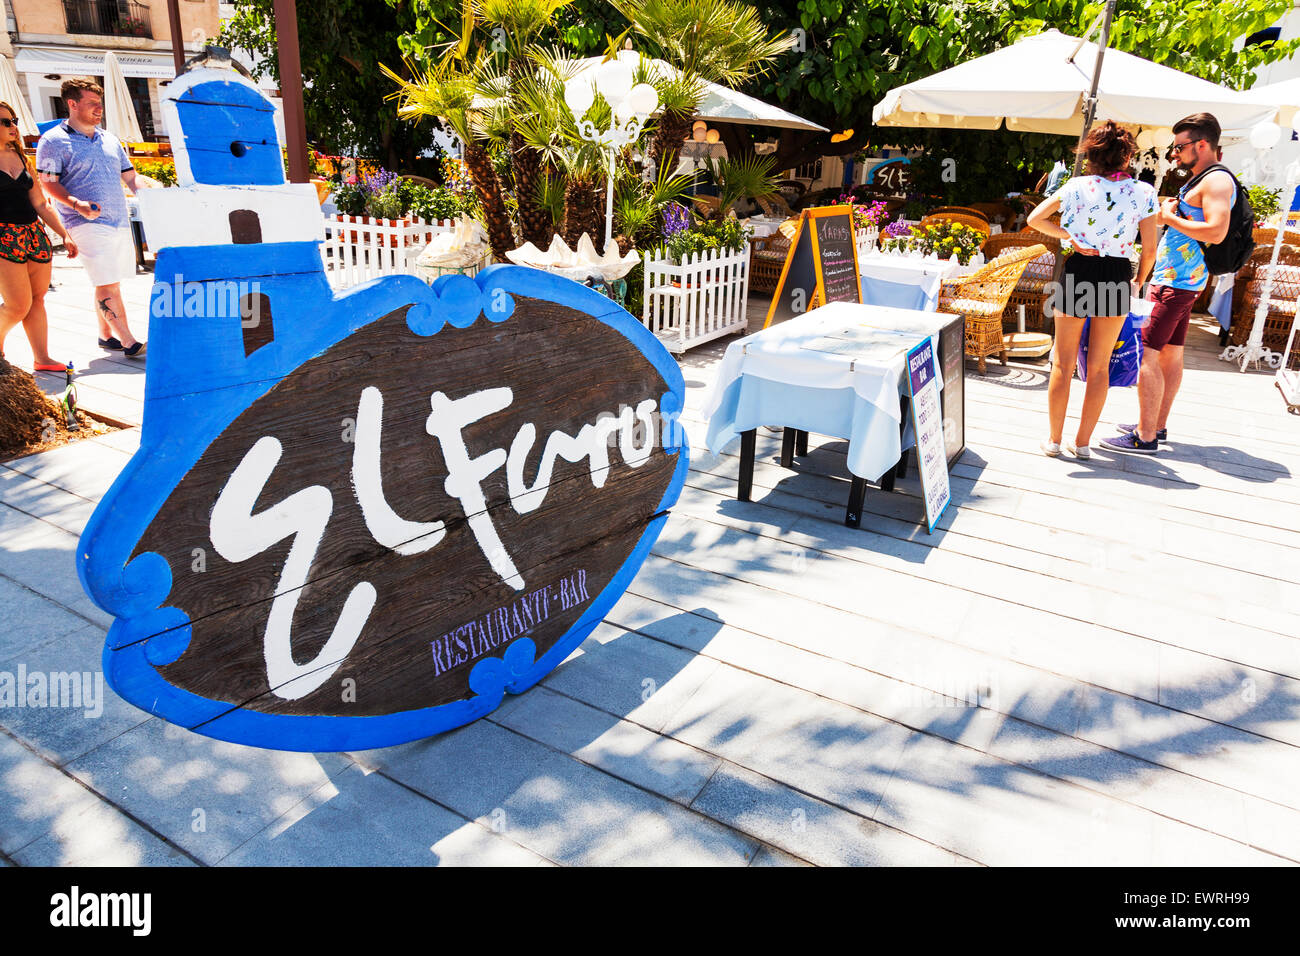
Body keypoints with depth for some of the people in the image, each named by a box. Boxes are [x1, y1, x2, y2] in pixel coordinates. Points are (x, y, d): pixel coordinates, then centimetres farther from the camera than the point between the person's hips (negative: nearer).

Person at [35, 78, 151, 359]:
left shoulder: (110, 140, 18)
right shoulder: (53, 141, -1)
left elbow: (131, 178, 20)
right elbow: (49, 183, -6)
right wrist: (77, 204, -24)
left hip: (120, 222, 6)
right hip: (88, 223, -6)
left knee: (107, 283, 12)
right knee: (107, 285, -11)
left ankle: (106, 335, 23)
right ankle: (129, 343, -11)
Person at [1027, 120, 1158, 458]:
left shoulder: (1078, 186, -5)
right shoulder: (1143, 192, -4)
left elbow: (1034, 219, -3)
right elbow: (1149, 250, -1)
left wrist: (1069, 236, 0)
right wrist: (1139, 281, 15)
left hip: (1078, 273, -1)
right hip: (1117, 278, 1)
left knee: (1063, 364, 9)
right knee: (1099, 366, 12)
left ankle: (1054, 440, 15)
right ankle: (1082, 442, 18)